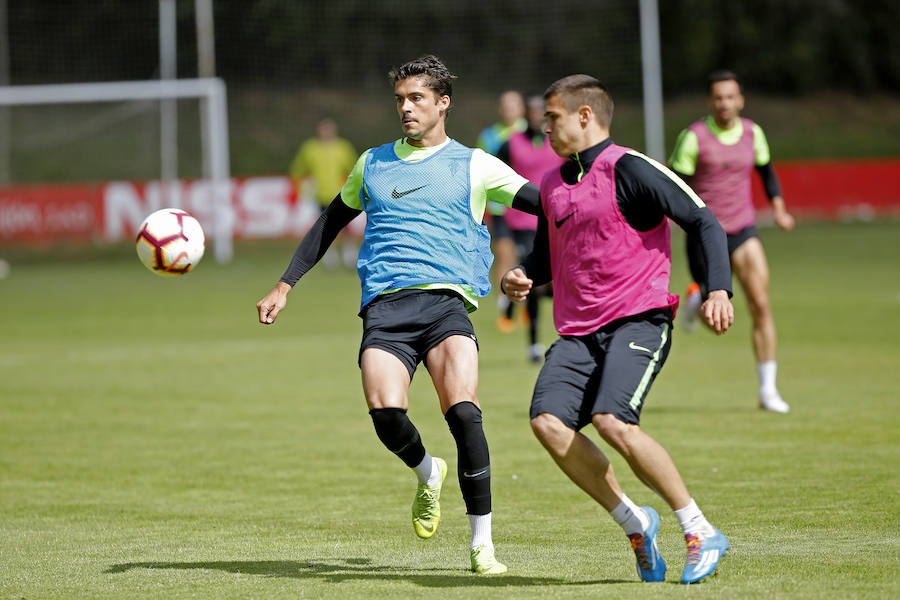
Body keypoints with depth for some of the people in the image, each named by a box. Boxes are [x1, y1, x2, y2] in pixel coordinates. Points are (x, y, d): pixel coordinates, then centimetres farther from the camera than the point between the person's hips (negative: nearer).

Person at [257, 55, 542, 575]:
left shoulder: (473, 166, 11)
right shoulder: (373, 164, 22)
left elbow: (548, 204, 9)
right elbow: (330, 224, 32)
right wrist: (285, 287, 28)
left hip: (446, 299, -2)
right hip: (384, 307, 2)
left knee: (463, 411, -24)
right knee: (385, 411, -24)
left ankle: (482, 544, -11)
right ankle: (427, 473, 13)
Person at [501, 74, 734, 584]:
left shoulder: (627, 169, -6)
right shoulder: (553, 185, 17)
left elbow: (704, 221, -9)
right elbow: (547, 255, 31)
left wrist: (718, 290, -21)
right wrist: (522, 278, 8)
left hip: (639, 320, -7)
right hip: (578, 331, 7)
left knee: (613, 422, -26)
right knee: (548, 421, -16)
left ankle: (701, 532, -11)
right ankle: (634, 522, 0)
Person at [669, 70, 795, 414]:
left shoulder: (752, 133, 2)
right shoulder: (694, 137, -11)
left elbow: (766, 172, 19)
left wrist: (778, 208, 6)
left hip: (743, 230, 3)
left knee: (761, 305, -11)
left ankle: (768, 390, -5)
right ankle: (696, 299, 42)